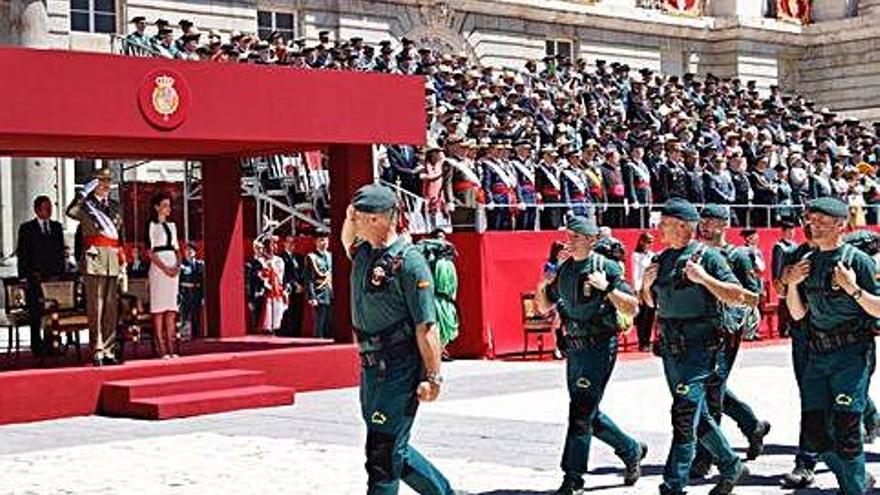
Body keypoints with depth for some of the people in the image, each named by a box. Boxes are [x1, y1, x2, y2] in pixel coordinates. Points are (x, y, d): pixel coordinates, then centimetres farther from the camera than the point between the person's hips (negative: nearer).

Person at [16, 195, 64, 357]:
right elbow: (22, 254, 1)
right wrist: (25, 275, -6)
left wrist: (61, 272, 7)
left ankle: (51, 344, 5)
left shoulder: (57, 227, 14)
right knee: (36, 314, -1)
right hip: (35, 279, -3)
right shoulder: (26, 228, 3)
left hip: (54, 277, 3)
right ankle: (37, 346, 4)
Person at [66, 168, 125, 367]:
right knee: (95, 308, -6)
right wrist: (84, 192, -20)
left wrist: (123, 261, 18)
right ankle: (97, 352, -4)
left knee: (111, 308, 7)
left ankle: (109, 351, 12)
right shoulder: (86, 204, 2)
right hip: (94, 258, -5)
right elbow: (70, 212, -21)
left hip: (113, 261, 5)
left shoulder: (116, 206, 19)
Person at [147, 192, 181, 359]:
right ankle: (161, 348, -6)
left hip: (173, 268, 6)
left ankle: (170, 347, 4)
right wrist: (165, 268, -15)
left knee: (172, 309, 3)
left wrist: (177, 265, -1)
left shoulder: (172, 226, 17)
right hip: (158, 268, -6)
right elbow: (151, 252, -8)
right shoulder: (152, 226, -2)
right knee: (159, 309, -5)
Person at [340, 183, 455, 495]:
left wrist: (432, 377, -19)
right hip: (371, 367, 9)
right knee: (394, 449, 16)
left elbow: (427, 326, -18)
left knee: (383, 452, -6)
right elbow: (346, 240, 35)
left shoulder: (408, 262, -16)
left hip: (400, 371, -9)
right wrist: (350, 216, 14)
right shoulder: (363, 254, 8)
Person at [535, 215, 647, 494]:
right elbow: (544, 308, 16)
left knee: (580, 413, -9)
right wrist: (542, 287, -4)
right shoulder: (564, 270, 10)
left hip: (599, 348, -7)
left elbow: (632, 308, -11)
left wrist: (607, 287, -24)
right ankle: (631, 451, 33)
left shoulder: (606, 267, -9)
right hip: (574, 349, 7)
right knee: (589, 414, 14)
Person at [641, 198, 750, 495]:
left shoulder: (707, 256, -9)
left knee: (684, 417, -10)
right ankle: (730, 467, 32)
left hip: (698, 348, -8)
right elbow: (652, 302, 21)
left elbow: (738, 296, -13)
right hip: (670, 348, 8)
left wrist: (703, 278, -21)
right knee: (697, 416, 16)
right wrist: (646, 284, 1)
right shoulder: (663, 259, 12)